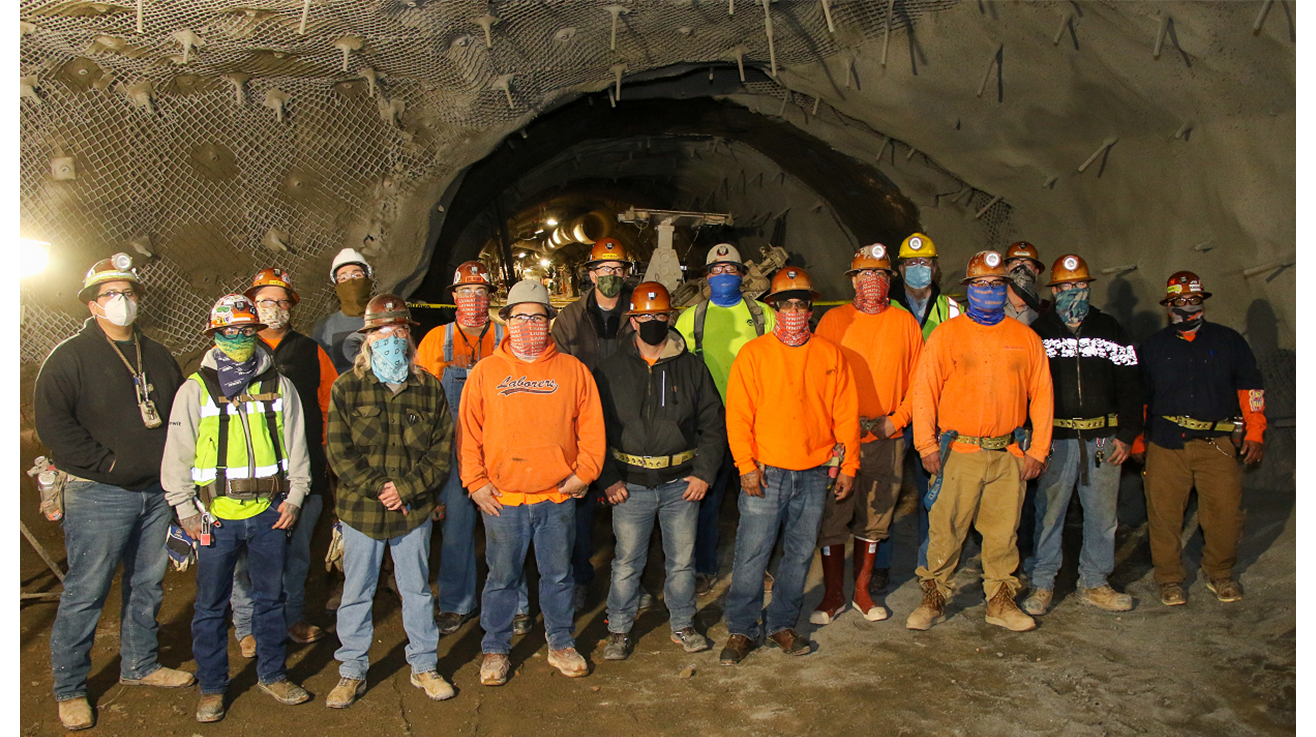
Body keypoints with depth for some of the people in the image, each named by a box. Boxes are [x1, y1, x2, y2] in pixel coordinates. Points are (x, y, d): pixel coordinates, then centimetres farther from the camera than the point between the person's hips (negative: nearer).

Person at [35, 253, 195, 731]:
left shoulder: (157, 356, 13)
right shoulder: (70, 357, -5)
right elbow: (52, 422, -14)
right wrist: (103, 462, -17)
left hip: (156, 493, 6)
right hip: (99, 497, -6)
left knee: (148, 585, 15)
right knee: (85, 592, -1)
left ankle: (140, 665, 31)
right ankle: (69, 690, 13)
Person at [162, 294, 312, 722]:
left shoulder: (279, 386, 5)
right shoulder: (195, 389, 0)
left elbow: (296, 447, 10)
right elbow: (177, 455, 2)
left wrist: (294, 498, 3)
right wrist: (186, 510, -3)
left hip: (269, 511, 2)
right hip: (216, 514, -1)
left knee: (270, 598, 13)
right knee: (211, 606, 7)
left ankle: (272, 674, 28)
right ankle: (211, 688, 23)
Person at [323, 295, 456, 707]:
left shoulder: (430, 388, 3)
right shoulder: (347, 387, 0)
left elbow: (442, 452, 0)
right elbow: (339, 452, -5)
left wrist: (406, 488, -12)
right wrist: (378, 489, -15)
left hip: (415, 510, 1)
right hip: (360, 509, 0)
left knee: (417, 589, 13)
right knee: (356, 592, 11)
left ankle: (424, 666, 28)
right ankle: (352, 672, 26)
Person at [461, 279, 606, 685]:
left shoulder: (572, 370, 3)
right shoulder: (485, 372, 3)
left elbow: (592, 427, 5)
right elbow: (468, 432, 4)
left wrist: (583, 473, -3)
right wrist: (476, 481, -2)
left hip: (558, 498, 1)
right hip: (501, 500, 0)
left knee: (558, 576, 13)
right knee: (501, 579, 11)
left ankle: (561, 644, 31)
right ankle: (495, 651, 28)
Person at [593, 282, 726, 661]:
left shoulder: (691, 367, 4)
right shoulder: (610, 370, 1)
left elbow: (713, 423, 6)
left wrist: (704, 473, -2)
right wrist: (608, 478, -5)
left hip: (681, 483, 1)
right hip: (631, 486, -1)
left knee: (682, 559, 12)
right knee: (626, 562, 7)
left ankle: (683, 624, 30)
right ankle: (619, 630, 23)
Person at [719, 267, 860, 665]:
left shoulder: (830, 355, 6)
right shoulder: (753, 353, 0)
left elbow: (846, 414, 8)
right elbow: (738, 415, -3)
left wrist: (848, 467, 4)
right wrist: (746, 466, -10)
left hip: (813, 475, 2)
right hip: (765, 475, -2)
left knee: (800, 555, 11)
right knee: (751, 554, 0)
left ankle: (782, 624, 28)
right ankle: (742, 629, 16)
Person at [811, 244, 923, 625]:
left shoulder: (905, 322, 7)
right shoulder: (833, 320, 2)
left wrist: (897, 419, -5)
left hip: (887, 439, 2)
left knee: (874, 519, 10)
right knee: (833, 518, 1)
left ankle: (863, 591, 25)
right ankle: (833, 596, 14)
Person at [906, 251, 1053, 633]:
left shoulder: (1025, 338, 9)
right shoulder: (946, 334, 1)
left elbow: (1041, 395, 10)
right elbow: (924, 390, -1)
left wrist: (1038, 450, 4)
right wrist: (927, 445, -7)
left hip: (1009, 454, 2)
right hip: (958, 452, -2)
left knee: (1003, 531, 9)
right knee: (945, 530, 1)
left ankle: (1000, 602, 23)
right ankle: (933, 597, 16)